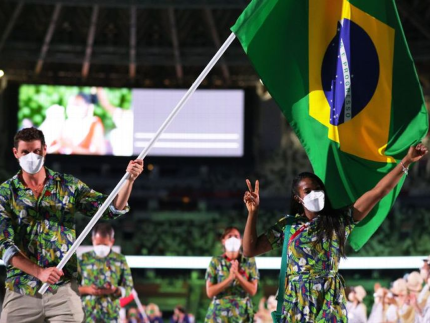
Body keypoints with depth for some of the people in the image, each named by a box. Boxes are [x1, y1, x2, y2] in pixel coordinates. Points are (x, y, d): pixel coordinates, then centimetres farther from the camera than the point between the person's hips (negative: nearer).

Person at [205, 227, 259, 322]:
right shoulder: (216, 262, 4)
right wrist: (230, 278, -14)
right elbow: (210, 292, -3)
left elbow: (253, 290, 0)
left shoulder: (249, 261, 5)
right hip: (219, 315, 0)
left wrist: (237, 275, -14)